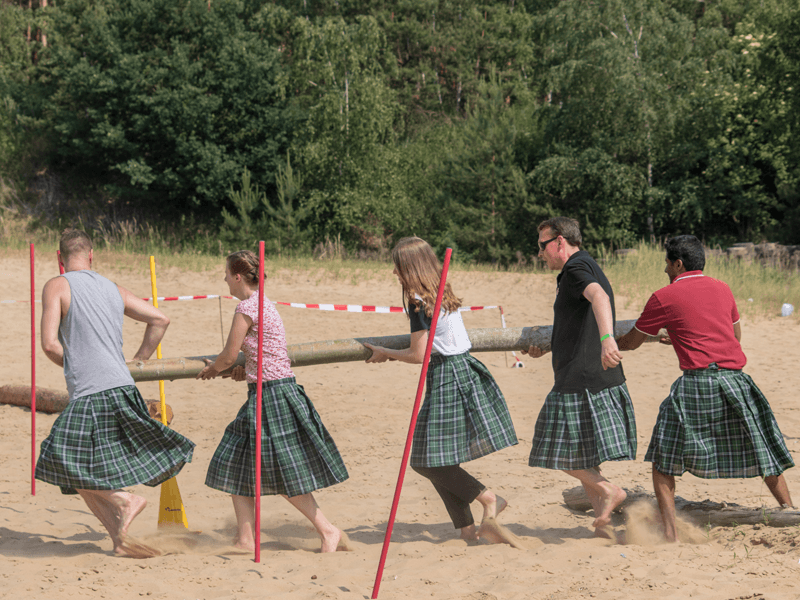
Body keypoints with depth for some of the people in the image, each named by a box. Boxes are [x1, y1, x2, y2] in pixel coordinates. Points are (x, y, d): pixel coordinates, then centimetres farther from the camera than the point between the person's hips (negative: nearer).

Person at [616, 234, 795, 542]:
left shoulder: (664, 297, 2)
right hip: (734, 378, 4)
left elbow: (630, 342, 11)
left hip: (697, 380, -4)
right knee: (763, 454, 17)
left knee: (663, 461, 6)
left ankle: (669, 532, -4)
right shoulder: (722, 289, 16)